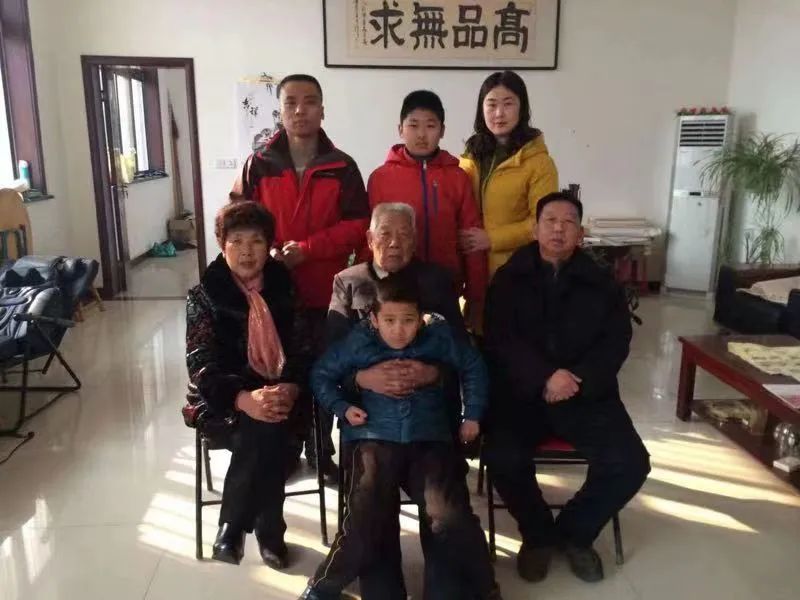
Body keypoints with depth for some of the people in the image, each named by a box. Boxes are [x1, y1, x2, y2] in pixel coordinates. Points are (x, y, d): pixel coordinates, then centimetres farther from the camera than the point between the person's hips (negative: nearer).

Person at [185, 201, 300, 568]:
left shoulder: (285, 287, 6)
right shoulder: (204, 295, 0)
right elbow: (202, 365, -11)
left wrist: (289, 389, -23)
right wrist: (245, 399, -30)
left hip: (282, 394, 2)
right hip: (231, 399, -2)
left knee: (268, 427, -29)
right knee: (266, 429, -31)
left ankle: (234, 528, -6)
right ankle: (267, 531, -10)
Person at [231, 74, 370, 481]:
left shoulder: (342, 167, 1)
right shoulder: (259, 165, 2)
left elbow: (357, 225, -5)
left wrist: (306, 248, -16)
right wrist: (267, 253, -14)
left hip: (326, 292, 0)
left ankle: (321, 451, 28)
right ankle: (285, 452, 26)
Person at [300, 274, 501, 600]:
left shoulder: (438, 337, 4)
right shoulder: (358, 341, 2)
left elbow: (474, 366, 19)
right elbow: (321, 373, 13)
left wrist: (472, 415, 16)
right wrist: (342, 408, 0)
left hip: (430, 439, 1)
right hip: (375, 438, 0)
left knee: (452, 518, -18)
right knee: (364, 523, -18)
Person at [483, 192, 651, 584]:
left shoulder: (601, 283, 10)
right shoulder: (508, 279, 5)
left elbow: (616, 343, 1)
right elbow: (501, 340, -6)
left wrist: (579, 381, -17)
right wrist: (545, 377, -21)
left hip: (587, 393, 2)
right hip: (521, 391, -1)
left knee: (631, 464, -17)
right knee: (503, 458, -27)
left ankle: (575, 532, 12)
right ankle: (538, 534, 5)